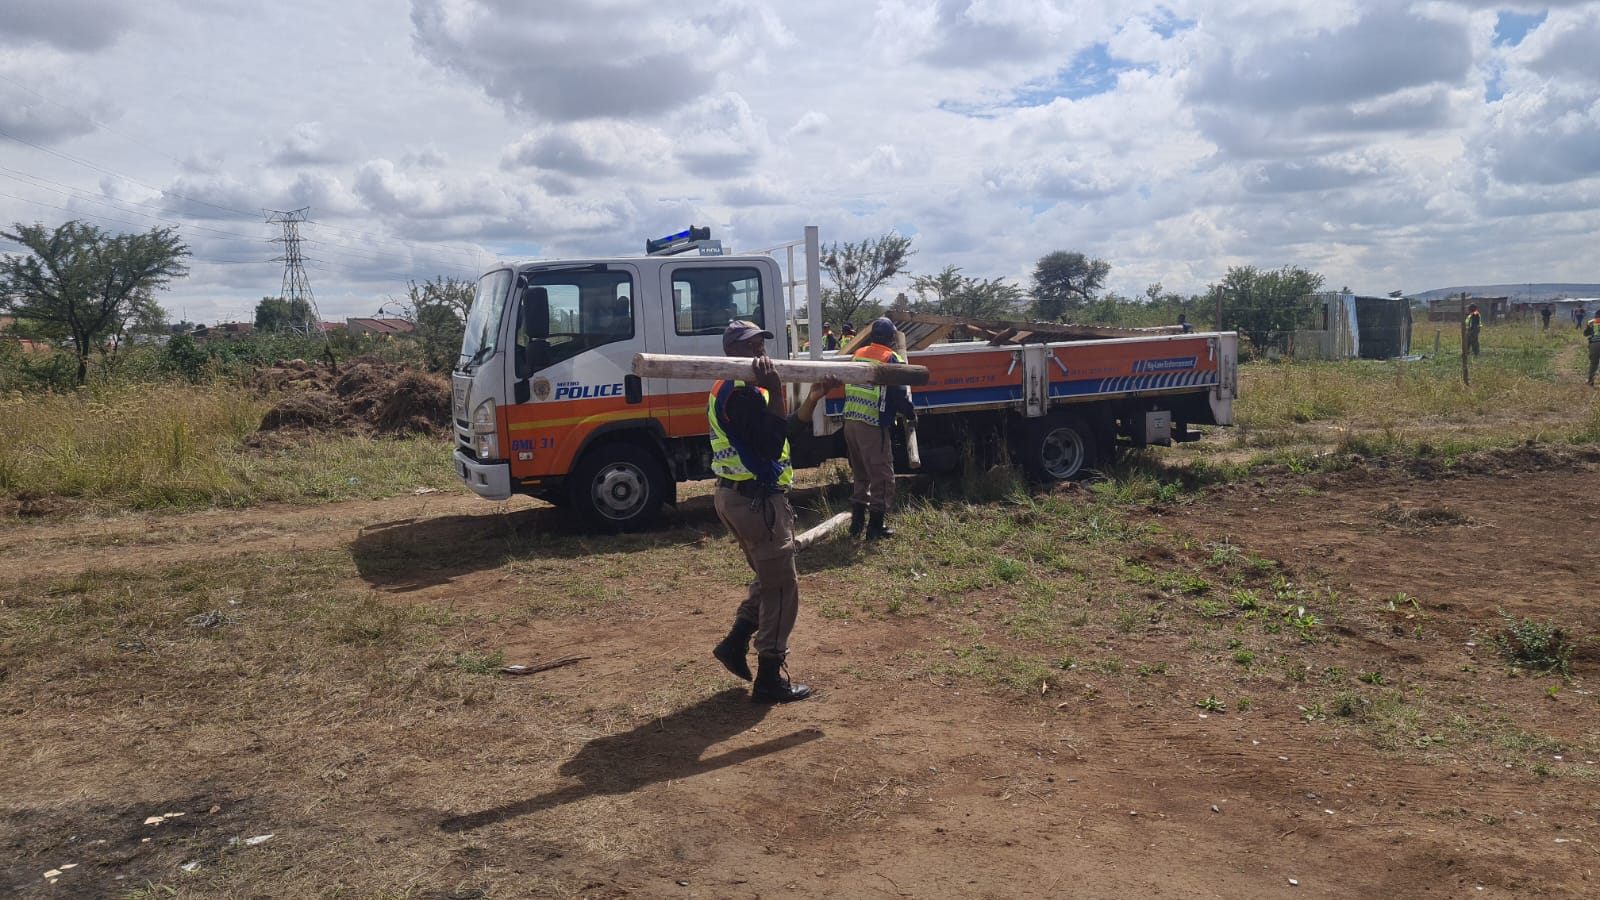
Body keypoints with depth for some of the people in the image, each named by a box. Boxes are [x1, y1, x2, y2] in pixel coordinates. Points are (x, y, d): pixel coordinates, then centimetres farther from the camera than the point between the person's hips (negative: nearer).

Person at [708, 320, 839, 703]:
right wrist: (775, 390, -31)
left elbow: (783, 432, 17)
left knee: (768, 580, 24)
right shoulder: (742, 394, -19)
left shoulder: (730, 390, 15)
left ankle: (735, 643, 22)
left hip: (738, 497, 10)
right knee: (782, 589, -1)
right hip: (757, 501, -10)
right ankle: (769, 679, 6)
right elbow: (772, 446, -29)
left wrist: (814, 396, 12)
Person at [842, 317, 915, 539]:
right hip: (873, 425, -7)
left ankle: (857, 521, 24)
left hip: (850, 422, 7)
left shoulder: (858, 354, 12)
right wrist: (910, 413, 8)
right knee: (882, 476, 3)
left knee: (861, 474, 20)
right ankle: (876, 527, 4)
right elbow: (900, 394, -9)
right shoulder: (892, 359, -7)